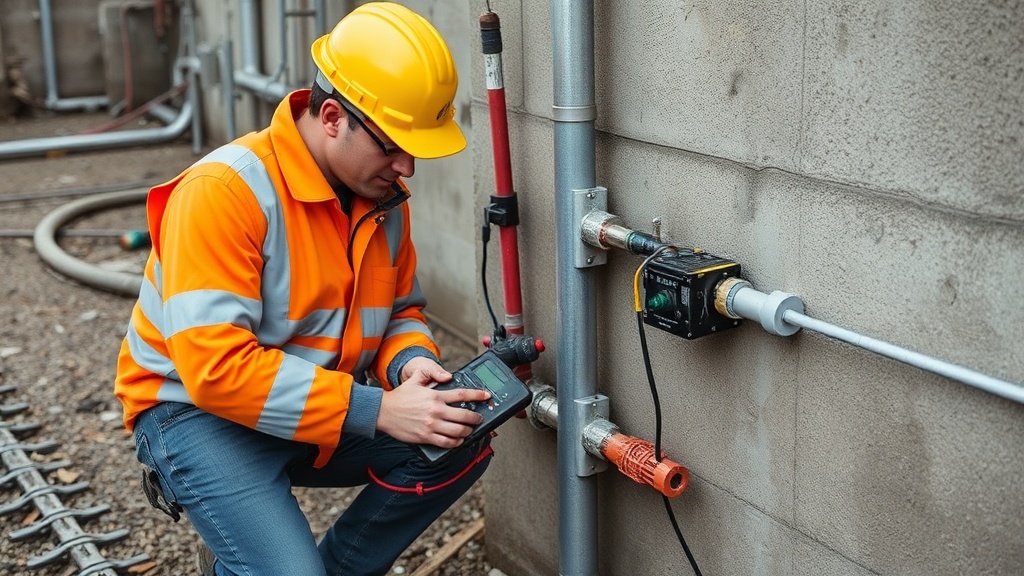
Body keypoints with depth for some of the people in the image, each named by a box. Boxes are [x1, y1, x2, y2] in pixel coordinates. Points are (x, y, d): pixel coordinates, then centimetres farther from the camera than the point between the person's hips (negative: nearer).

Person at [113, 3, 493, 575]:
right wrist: (375, 410, -32)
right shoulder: (226, 190, -24)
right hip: (199, 408, -6)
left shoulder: (386, 195, -2)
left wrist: (412, 361, -16)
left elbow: (400, 310, 10)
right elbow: (215, 366, -31)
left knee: (461, 446, -11)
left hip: (325, 411, 7)